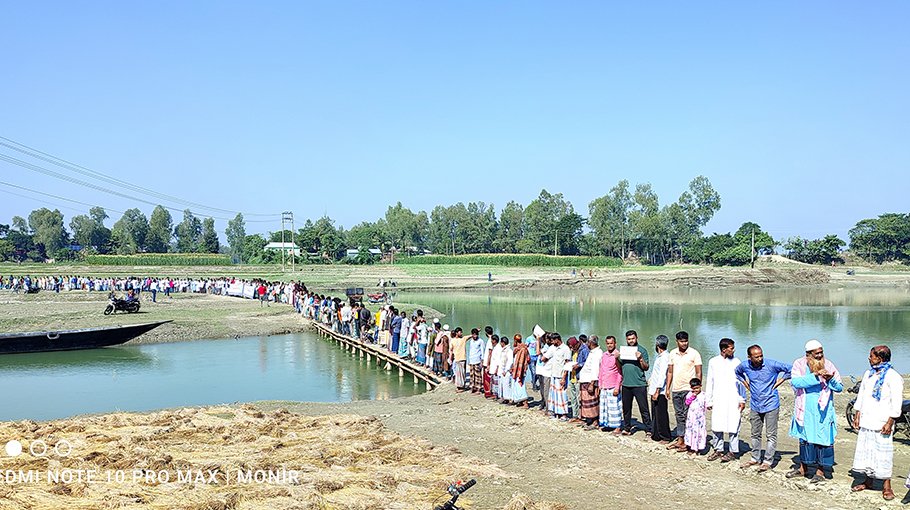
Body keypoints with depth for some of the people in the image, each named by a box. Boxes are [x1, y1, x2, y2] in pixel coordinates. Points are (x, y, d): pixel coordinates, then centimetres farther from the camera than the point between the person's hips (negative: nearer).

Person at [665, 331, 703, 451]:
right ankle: (680, 440, 17)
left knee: (687, 415, -5)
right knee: (679, 415, 11)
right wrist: (668, 388, 10)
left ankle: (687, 441, 1)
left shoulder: (694, 353, -5)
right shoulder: (673, 353, 8)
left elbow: (698, 373, -4)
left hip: (689, 389, -5)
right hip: (675, 389, 5)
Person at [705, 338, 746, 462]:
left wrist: (742, 400, -2)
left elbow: (741, 381, 3)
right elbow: (710, 382, 10)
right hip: (718, 400, 2)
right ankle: (718, 449, 18)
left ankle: (733, 451, 10)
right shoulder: (713, 362, 6)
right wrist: (709, 401, 9)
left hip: (733, 400, -2)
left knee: (733, 425, -1)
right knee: (716, 425, 4)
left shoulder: (736, 362, 2)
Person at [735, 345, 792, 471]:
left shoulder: (771, 364, -15)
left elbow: (791, 370, -9)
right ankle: (755, 458, 26)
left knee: (771, 435, 0)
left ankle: (768, 461, 8)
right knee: (755, 434, 14)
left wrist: (779, 381, -8)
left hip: (771, 405, -4)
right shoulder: (745, 366, -3)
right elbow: (737, 372, 20)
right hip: (755, 406, 4)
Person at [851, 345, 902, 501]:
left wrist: (889, 423, -15)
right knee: (866, 452, 11)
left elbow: (896, 403, -11)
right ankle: (867, 481, 23)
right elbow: (861, 396, 17)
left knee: (883, 455, -3)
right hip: (866, 422, 7)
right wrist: (857, 416, 13)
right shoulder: (868, 374, 13)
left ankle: (886, 486, 6)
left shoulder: (893, 377, -9)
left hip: (882, 424, -7)